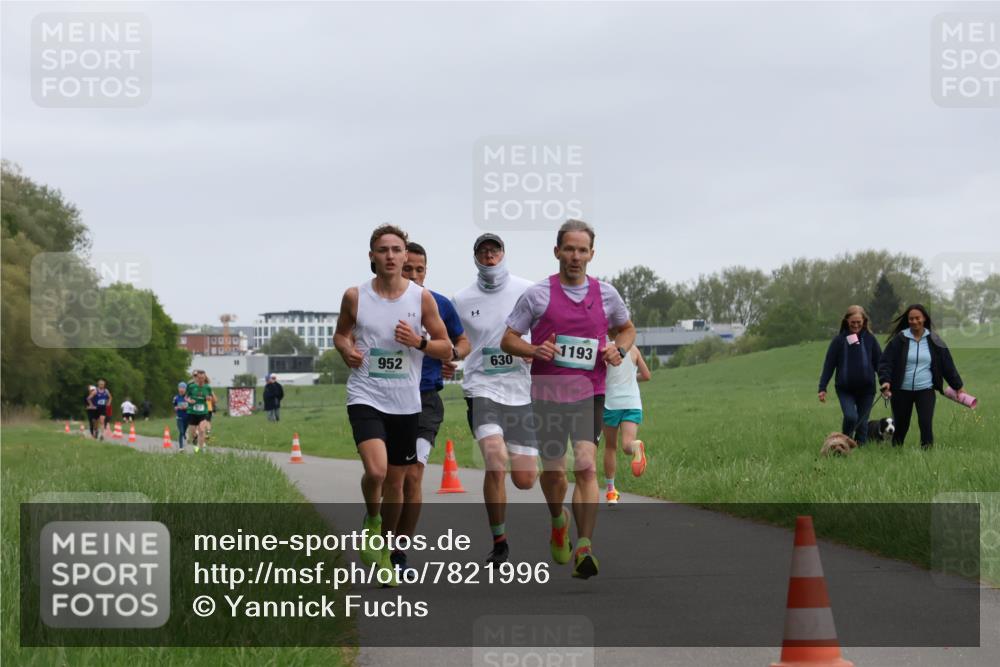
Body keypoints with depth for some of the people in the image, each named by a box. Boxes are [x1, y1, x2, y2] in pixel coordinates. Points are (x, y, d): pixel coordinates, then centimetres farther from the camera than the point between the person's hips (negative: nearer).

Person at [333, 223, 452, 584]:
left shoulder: (422, 297, 0)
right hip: (366, 396, -2)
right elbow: (340, 333, 16)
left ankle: (384, 549, 28)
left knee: (396, 479, 10)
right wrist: (346, 349, -6)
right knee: (376, 470, -23)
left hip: (406, 402, 2)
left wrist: (419, 342, -15)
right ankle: (371, 521, 8)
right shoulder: (355, 297, -1)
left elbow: (446, 349, 4)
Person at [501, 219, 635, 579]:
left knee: (586, 466, -17)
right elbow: (508, 339, 3)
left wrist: (619, 350, 1)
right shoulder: (537, 294, -2)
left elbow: (626, 328, 23)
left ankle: (584, 548, -18)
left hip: (589, 394, 0)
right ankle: (558, 521, 43)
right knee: (553, 471, 10)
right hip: (547, 394, 0)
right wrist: (534, 350, -17)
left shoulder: (606, 294, 5)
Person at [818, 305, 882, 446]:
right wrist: (822, 388, -3)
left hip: (866, 388, 2)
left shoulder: (869, 339, 2)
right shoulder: (839, 339, -1)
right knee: (850, 417, -19)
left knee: (862, 422, 4)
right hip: (845, 389, -2)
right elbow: (829, 365, 0)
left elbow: (879, 362, 7)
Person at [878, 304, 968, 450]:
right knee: (901, 425, 8)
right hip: (902, 390, 0)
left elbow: (947, 364, 10)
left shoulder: (933, 341, 3)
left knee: (926, 424, -15)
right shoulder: (899, 339, -2)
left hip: (925, 390, 0)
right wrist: (885, 380, -20)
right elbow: (885, 361, -4)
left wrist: (957, 386, 13)